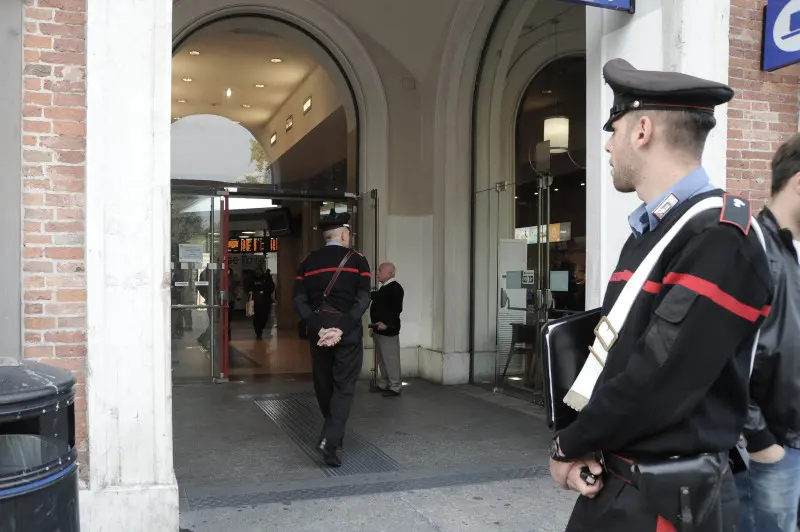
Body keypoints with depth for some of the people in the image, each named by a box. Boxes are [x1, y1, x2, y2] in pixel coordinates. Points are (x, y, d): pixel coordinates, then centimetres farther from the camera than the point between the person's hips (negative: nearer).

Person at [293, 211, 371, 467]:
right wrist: (341, 329, -16)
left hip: (319, 331, 3)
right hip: (348, 331, -3)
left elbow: (299, 301, -4)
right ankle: (330, 441, -12)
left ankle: (333, 436, 34)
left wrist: (319, 329, -9)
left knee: (324, 386, 17)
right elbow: (362, 300, -13)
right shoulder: (357, 260, -1)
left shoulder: (308, 262, 6)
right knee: (343, 387, 3)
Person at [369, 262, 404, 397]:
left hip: (388, 330, -10)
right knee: (382, 360, 14)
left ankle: (395, 387, 1)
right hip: (379, 330, 10)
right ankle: (386, 385, 22)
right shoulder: (384, 288, 18)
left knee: (391, 360, -5)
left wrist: (386, 323, -27)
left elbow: (397, 309, -22)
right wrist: (375, 326, 20)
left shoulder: (395, 288, -12)